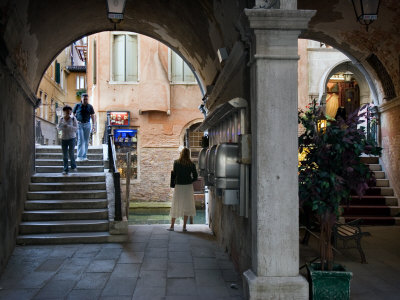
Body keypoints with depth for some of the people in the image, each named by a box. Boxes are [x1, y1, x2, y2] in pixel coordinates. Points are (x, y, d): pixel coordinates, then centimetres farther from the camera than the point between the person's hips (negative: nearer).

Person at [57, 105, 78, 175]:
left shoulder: (73, 119, -4)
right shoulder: (61, 119, 5)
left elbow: (76, 128, -9)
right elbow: (58, 128, 1)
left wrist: (68, 126, -23)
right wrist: (62, 125, -20)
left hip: (72, 138, -3)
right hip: (64, 139, 3)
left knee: (71, 153, -10)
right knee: (64, 155, 3)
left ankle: (73, 166, 14)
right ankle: (65, 170, 9)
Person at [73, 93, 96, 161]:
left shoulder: (90, 107, 6)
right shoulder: (77, 106, 1)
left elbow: (93, 116, 9)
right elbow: (73, 114, 7)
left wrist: (94, 125, 2)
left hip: (87, 124, 2)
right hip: (79, 124, -2)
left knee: (86, 141, 4)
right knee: (80, 140, -9)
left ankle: (84, 156, 10)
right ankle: (79, 156, -8)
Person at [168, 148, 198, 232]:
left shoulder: (176, 163, -5)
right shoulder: (191, 165, -3)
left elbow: (174, 173, -2)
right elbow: (195, 177, -1)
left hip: (178, 186, 0)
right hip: (188, 187, 0)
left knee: (175, 206, 8)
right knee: (186, 206, 8)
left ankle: (172, 226, 9)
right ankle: (184, 226, 8)